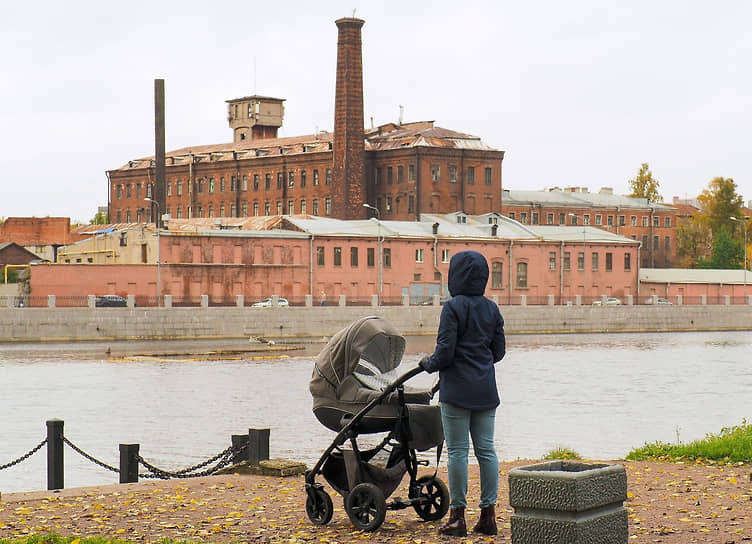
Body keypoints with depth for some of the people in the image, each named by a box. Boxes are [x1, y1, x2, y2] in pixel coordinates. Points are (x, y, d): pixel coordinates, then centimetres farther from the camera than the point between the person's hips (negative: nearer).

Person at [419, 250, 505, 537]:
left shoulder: (453, 307, -11)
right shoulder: (492, 309, 7)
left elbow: (445, 351, -15)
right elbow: (499, 350, 11)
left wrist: (429, 363, 4)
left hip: (457, 391, -6)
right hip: (486, 390, 6)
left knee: (458, 451, -1)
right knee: (486, 450, 8)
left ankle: (458, 516, 2)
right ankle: (488, 515, 11)